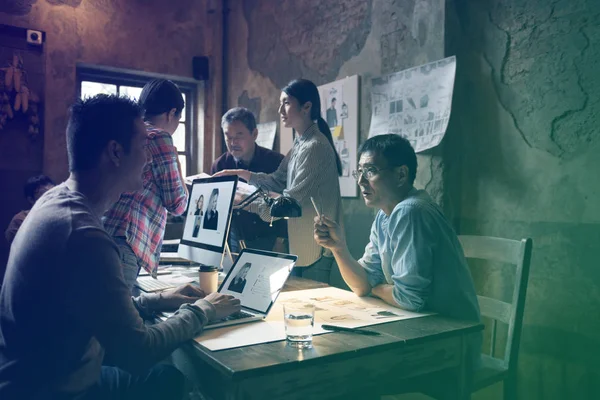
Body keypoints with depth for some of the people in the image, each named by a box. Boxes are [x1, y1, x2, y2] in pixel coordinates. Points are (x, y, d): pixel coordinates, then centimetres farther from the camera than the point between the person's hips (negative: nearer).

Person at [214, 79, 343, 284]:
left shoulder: (315, 146, -18)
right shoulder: (300, 144, 12)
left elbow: (292, 200, -21)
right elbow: (277, 181, 14)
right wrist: (241, 174, 4)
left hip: (315, 244, -9)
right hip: (300, 243, 9)